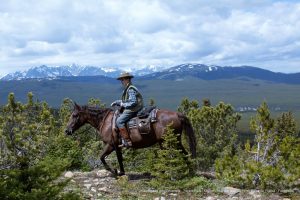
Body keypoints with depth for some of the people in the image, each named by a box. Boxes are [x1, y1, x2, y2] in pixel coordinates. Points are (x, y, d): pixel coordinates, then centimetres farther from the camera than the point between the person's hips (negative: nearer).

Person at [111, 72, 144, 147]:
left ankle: (127, 141, -22)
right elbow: (126, 101, 24)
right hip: (129, 109, 11)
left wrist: (123, 104, -14)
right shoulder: (127, 89, 18)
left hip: (132, 110, -11)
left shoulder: (131, 89, -15)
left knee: (119, 121, -19)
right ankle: (124, 140, 8)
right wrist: (116, 102, 12)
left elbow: (133, 102, -22)